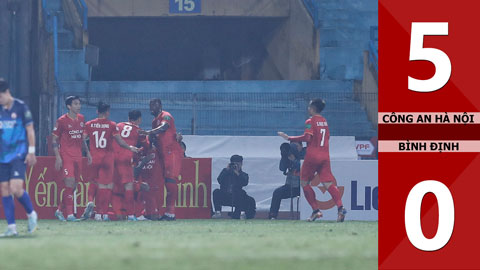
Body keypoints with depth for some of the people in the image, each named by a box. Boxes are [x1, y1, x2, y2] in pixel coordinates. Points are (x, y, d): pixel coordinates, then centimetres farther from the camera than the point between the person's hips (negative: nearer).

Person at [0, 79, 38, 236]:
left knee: (16, 189, -17)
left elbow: (30, 130, -3)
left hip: (19, 156, -6)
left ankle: (31, 213, 9)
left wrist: (31, 152, -8)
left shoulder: (20, 107, -4)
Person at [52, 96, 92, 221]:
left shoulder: (81, 119, 13)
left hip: (78, 156, 7)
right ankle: (69, 214, -14)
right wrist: (58, 157, -12)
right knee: (70, 182, -15)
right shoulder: (62, 121, -6)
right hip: (66, 156, -7)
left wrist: (87, 152, 17)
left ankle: (60, 210, 20)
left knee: (74, 186, 7)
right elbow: (54, 139, -4)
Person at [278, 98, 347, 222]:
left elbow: (307, 137, -18)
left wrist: (289, 138, -12)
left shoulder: (310, 121, -6)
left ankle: (316, 210, -1)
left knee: (304, 182, 8)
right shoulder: (324, 121, 16)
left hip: (312, 156, -6)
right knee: (328, 183, -2)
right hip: (325, 156, 6)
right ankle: (340, 207, -24)